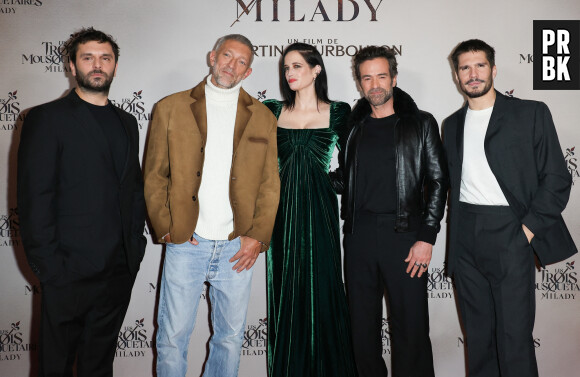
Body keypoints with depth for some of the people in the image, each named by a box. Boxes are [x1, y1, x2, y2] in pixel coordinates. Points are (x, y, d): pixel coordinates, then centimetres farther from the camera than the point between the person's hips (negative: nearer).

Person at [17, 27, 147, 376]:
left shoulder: (126, 122, 14)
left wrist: (136, 244, 8)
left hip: (120, 269, 5)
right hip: (70, 270, -5)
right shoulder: (47, 119, -5)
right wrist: (49, 266, -14)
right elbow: (35, 199, -10)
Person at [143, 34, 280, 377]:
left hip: (239, 247, 2)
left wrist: (259, 237, -4)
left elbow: (270, 184, 6)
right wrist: (166, 228, -5)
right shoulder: (171, 108, 5)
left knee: (231, 338, 13)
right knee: (172, 337, 6)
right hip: (185, 244, -1)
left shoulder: (263, 118, 8)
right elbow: (154, 175, 4)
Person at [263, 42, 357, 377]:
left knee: (321, 292, 2)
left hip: (319, 212, -2)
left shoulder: (338, 113, 2)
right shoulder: (272, 111, 7)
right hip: (283, 212, 2)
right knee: (285, 296, 8)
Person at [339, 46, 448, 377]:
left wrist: (426, 238, -8)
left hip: (404, 233, -3)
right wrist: (347, 224, 1)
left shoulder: (420, 123, 5)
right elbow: (344, 179, 14)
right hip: (359, 235, 3)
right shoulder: (352, 126, 13)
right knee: (363, 323, 10)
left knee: (411, 325, 0)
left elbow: (438, 181, 0)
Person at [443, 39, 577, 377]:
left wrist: (529, 228, -9)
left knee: (515, 336, -4)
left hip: (509, 234, -4)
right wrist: (456, 235, 7)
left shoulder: (531, 113, 1)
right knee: (477, 333, 11)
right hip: (465, 238, 4)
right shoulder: (453, 124, 15)